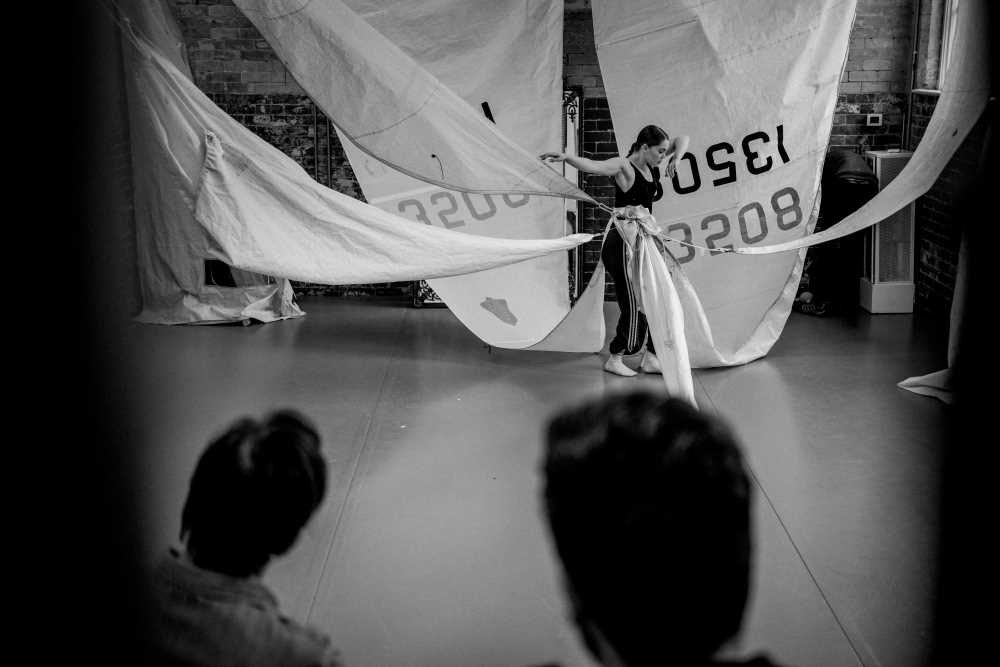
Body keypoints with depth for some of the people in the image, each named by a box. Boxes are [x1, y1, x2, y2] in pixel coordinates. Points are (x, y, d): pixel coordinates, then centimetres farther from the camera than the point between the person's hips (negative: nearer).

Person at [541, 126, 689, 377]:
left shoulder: (652, 165, 9)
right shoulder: (623, 167, -14)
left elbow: (682, 140, 18)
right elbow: (592, 166, -32)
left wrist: (677, 157, -6)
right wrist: (566, 157, -52)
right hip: (622, 244, -9)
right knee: (634, 305, -6)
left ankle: (650, 358, 22)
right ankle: (614, 359, 10)